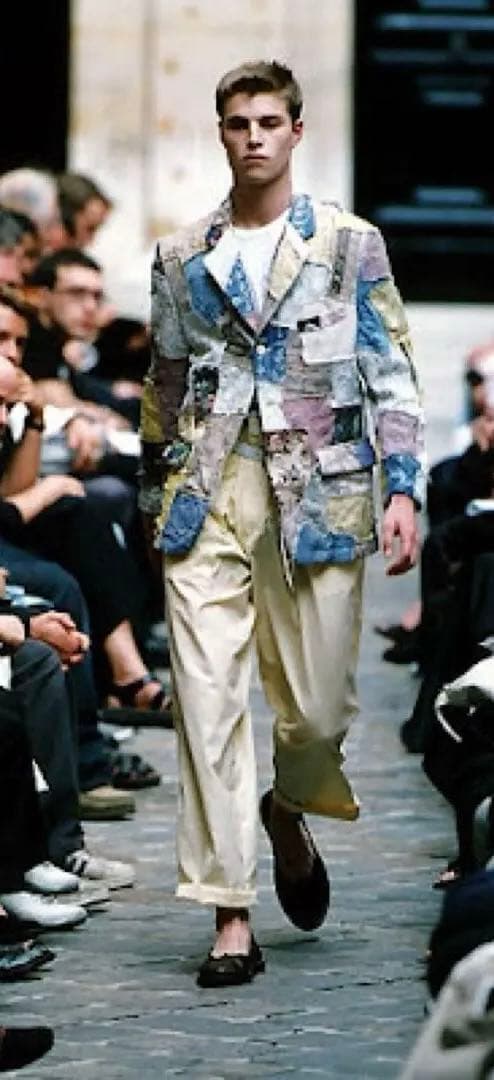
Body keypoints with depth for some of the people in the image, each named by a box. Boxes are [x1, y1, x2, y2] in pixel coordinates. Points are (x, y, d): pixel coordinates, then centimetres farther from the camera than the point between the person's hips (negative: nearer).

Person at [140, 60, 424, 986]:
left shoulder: (350, 245, 5)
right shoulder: (181, 259, 12)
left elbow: (392, 376, 3)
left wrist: (403, 490, -6)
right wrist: (154, 501, 17)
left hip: (317, 494, -1)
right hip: (207, 496, 1)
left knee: (319, 707, 0)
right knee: (208, 700, -8)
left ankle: (287, 812, 36)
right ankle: (230, 917, -6)